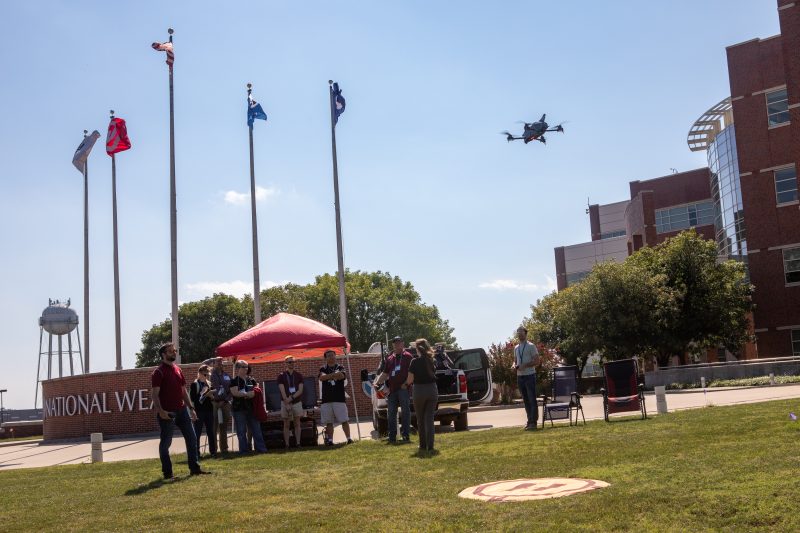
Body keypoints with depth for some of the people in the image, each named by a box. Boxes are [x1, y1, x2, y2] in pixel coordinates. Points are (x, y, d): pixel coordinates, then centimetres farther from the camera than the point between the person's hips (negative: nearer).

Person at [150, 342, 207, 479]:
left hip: (181, 410, 7)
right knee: (165, 442, 2)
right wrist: (160, 411, -25)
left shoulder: (178, 369, 14)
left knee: (192, 438, 7)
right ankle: (167, 472, 11)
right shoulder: (159, 372, -9)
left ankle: (194, 468, 15)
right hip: (167, 412, -7)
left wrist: (191, 408, 14)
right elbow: (154, 394, -14)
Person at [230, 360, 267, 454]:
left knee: (256, 429, 2)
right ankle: (244, 449, 7)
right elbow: (235, 393, -14)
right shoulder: (234, 381, 0)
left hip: (251, 408, 4)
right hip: (239, 409, -3)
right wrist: (247, 394, -18)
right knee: (241, 431, 0)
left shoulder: (252, 380, 13)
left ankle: (261, 448, 5)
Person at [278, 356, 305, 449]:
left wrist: (291, 398, -14)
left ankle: (298, 443, 2)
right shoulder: (281, 376, 2)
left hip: (297, 402, 2)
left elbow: (300, 390, 0)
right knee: (286, 424, 0)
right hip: (285, 402, -1)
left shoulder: (299, 375, 7)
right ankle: (287, 445, 0)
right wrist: (287, 404, -13)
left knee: (297, 423, 2)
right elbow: (283, 391, -6)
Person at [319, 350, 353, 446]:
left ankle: (349, 438, 0)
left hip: (339, 399, -1)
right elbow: (321, 377, -10)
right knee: (329, 422, 4)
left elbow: (342, 375, -14)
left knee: (344, 420, -3)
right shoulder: (323, 369, 11)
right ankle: (330, 440, 8)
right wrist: (335, 374, -12)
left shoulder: (340, 367, 8)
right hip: (326, 399, 2)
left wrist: (328, 376, -9)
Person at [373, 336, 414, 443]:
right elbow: (384, 373, 20)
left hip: (403, 388, -5)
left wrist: (406, 383, -15)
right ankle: (392, 436, 8)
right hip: (392, 389, 5)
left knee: (405, 411, -3)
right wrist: (377, 382, 4)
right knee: (391, 413, 4)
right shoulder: (389, 359, 20)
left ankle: (405, 434, 2)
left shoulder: (407, 356, 3)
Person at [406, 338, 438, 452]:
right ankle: (430, 446, -1)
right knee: (429, 419, 5)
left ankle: (423, 445, 17)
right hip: (432, 390, 3)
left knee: (421, 420, 13)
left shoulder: (415, 362, -10)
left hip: (419, 391, -3)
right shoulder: (432, 361, 1)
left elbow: (410, 379, -9)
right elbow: (432, 374, 8)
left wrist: (407, 383, 12)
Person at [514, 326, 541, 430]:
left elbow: (536, 361, -9)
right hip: (520, 376, 7)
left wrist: (524, 365, -19)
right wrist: (514, 365, 2)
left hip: (529, 375, -7)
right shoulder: (516, 348, 16)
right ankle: (530, 421, 15)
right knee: (525, 400, 10)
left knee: (532, 399, -6)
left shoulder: (531, 346, -4)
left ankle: (533, 422, -7)